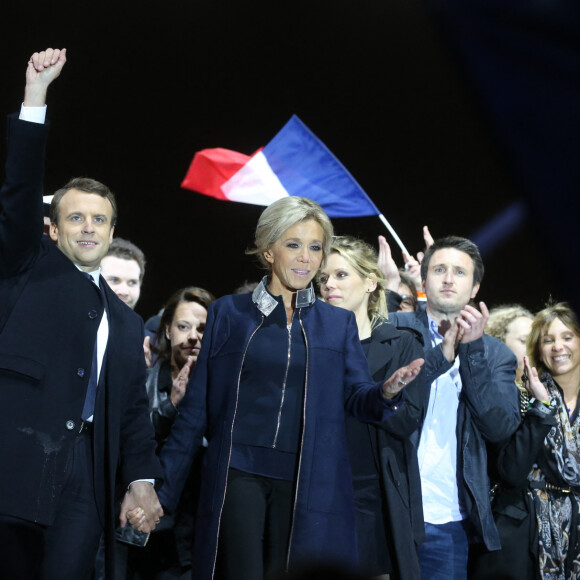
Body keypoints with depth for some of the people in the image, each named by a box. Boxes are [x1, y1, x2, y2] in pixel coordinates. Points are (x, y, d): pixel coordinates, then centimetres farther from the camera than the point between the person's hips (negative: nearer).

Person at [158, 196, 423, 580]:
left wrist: (387, 391, -22)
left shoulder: (339, 323, 11)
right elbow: (196, 407, 7)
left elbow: (358, 396, 3)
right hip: (239, 474, -1)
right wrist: (163, 488, 3)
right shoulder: (228, 313, 6)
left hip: (306, 484, 2)